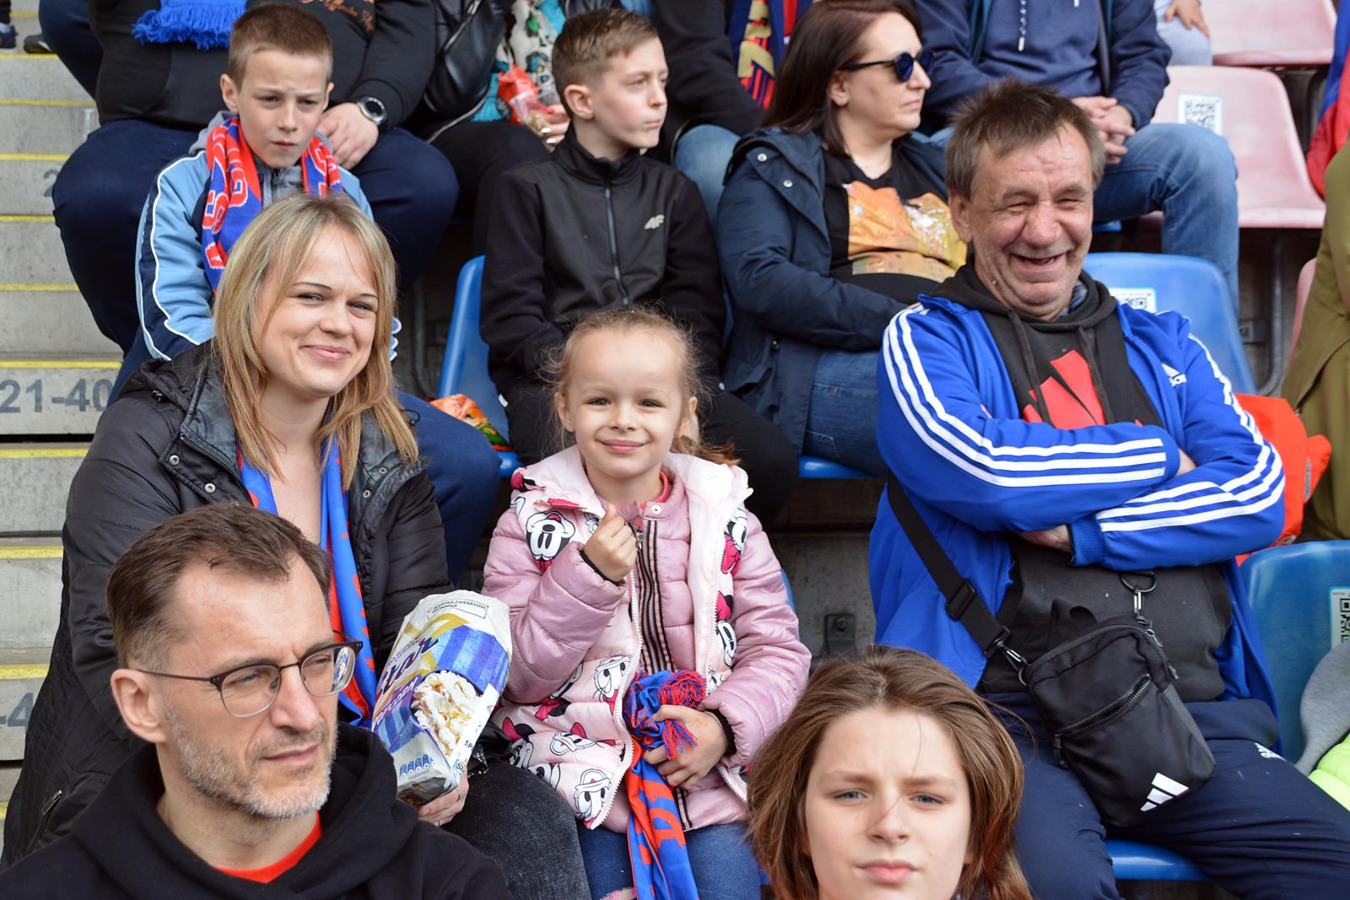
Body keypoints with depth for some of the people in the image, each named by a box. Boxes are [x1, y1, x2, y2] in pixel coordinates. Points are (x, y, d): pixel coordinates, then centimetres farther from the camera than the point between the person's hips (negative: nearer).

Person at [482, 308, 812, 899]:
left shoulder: (724, 517, 5)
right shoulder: (533, 523, 1)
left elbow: (777, 649, 4)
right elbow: (517, 677, -4)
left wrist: (726, 725, -15)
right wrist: (588, 576, -17)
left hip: (712, 773, 1)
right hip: (584, 778, -1)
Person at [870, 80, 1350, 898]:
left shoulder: (1160, 344, 22)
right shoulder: (929, 339, 8)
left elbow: (1262, 494, 7)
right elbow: (981, 474, -13)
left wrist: (1081, 532, -6)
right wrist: (1158, 454, 3)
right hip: (1013, 706, -4)